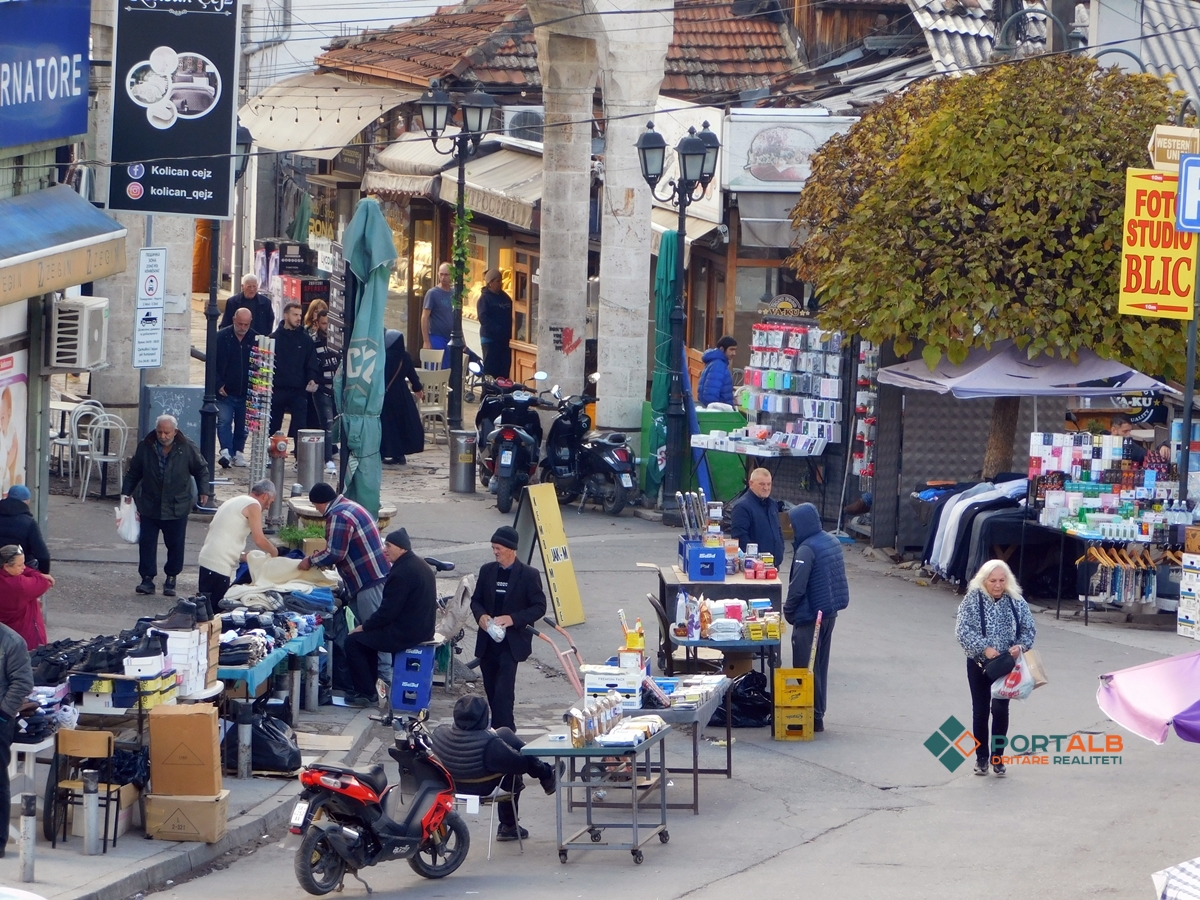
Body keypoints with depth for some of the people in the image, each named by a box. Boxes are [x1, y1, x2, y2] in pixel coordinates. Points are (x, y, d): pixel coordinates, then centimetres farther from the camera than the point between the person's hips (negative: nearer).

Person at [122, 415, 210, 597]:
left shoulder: (187, 449, -8)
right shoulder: (145, 447, -4)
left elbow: (201, 469, 7)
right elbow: (133, 473, 7)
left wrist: (203, 490, -1)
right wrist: (126, 492, 2)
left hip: (177, 507, -1)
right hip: (149, 505, 1)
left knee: (175, 544, 5)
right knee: (147, 542, -2)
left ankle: (171, 579, 19)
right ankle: (147, 579, 5)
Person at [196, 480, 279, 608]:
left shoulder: (233, 501, 23)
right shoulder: (253, 505, -4)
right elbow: (259, 540, -10)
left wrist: (242, 556, 27)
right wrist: (274, 552, 10)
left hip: (206, 558, 9)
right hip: (220, 564, -9)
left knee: (207, 605, 9)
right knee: (215, 608, -9)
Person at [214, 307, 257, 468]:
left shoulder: (255, 339, 0)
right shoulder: (221, 337, -4)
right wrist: (218, 384, -9)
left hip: (246, 393, 2)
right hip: (225, 392, -2)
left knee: (242, 425, 7)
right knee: (224, 421, -12)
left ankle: (238, 453, 15)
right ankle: (226, 452, -19)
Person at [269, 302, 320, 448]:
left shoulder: (305, 340, 6)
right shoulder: (275, 338, 3)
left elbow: (312, 364, 6)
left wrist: (312, 380, -11)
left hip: (299, 391, 0)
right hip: (277, 390, 0)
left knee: (300, 426, -5)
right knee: (272, 426, 8)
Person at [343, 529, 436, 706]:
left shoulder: (402, 572, -22)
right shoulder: (420, 565, 11)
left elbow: (388, 610, -21)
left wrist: (363, 627, -7)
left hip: (405, 634, -10)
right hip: (421, 628, 10)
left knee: (353, 641, -4)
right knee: (367, 633, 25)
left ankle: (365, 692, 0)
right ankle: (369, 689, 24)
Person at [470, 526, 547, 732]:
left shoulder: (529, 575, -6)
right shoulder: (487, 571, 8)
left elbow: (539, 607, -6)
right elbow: (476, 600, 14)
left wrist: (513, 619, -19)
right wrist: (480, 615, -9)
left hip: (512, 643, -5)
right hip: (488, 641, 5)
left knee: (503, 691, -15)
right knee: (491, 690, 10)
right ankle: (505, 729, 24)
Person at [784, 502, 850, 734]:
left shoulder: (807, 549, -20)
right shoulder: (832, 541, 5)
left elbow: (797, 587, -21)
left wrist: (788, 611, -5)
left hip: (810, 617, -8)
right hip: (830, 613, 8)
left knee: (806, 669, 0)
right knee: (820, 666, 17)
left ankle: (813, 717, 2)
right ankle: (818, 713, 23)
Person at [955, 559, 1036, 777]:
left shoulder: (1016, 601, -3)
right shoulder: (973, 600, -10)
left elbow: (1029, 628, 2)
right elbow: (963, 629, -17)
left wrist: (1020, 646, -19)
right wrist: (984, 648, -27)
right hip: (979, 663, -1)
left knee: (1001, 710, 1)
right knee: (980, 711, 7)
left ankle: (997, 758, 14)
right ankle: (981, 757, 19)